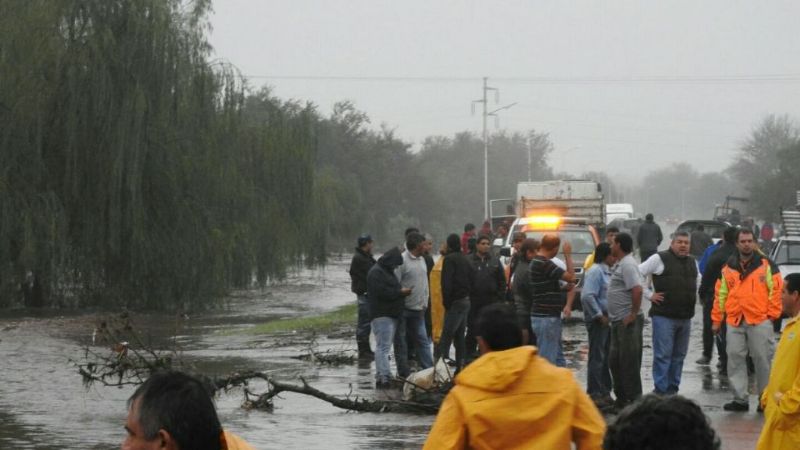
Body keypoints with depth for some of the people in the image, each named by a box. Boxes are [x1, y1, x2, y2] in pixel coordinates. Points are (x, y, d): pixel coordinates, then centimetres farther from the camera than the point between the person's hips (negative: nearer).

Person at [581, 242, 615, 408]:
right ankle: (595, 394, -2)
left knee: (606, 358, 14)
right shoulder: (595, 271, -15)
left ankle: (605, 392, 21)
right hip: (598, 320, -9)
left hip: (606, 320, 9)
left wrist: (608, 316, 11)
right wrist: (599, 315, -18)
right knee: (597, 357, -6)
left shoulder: (607, 272, 15)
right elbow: (587, 296, -23)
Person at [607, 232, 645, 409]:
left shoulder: (627, 265, -16)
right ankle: (621, 397, 25)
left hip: (628, 321, -11)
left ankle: (634, 399, 1)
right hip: (619, 321, 11)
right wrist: (610, 314, 17)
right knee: (615, 360, 16)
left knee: (629, 361, -5)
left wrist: (633, 314, -23)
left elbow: (637, 289, -27)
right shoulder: (621, 264, 16)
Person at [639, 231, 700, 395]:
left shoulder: (692, 262, 14)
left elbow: (698, 280, 35)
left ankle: (673, 390, 18)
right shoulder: (660, 259, -6)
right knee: (663, 355, -8)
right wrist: (650, 295, -10)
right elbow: (637, 273, -7)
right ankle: (661, 392, -6)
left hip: (685, 318, 7)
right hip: (664, 316, -7)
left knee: (679, 356, 10)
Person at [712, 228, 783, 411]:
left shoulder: (766, 265, 2)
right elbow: (720, 294, 13)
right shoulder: (728, 267, 12)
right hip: (735, 321, 3)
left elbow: (776, 289, -1)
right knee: (735, 359, 2)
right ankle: (740, 399, 9)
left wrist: (772, 314, -7)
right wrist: (716, 319, 10)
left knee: (763, 360, -1)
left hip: (760, 321, -3)